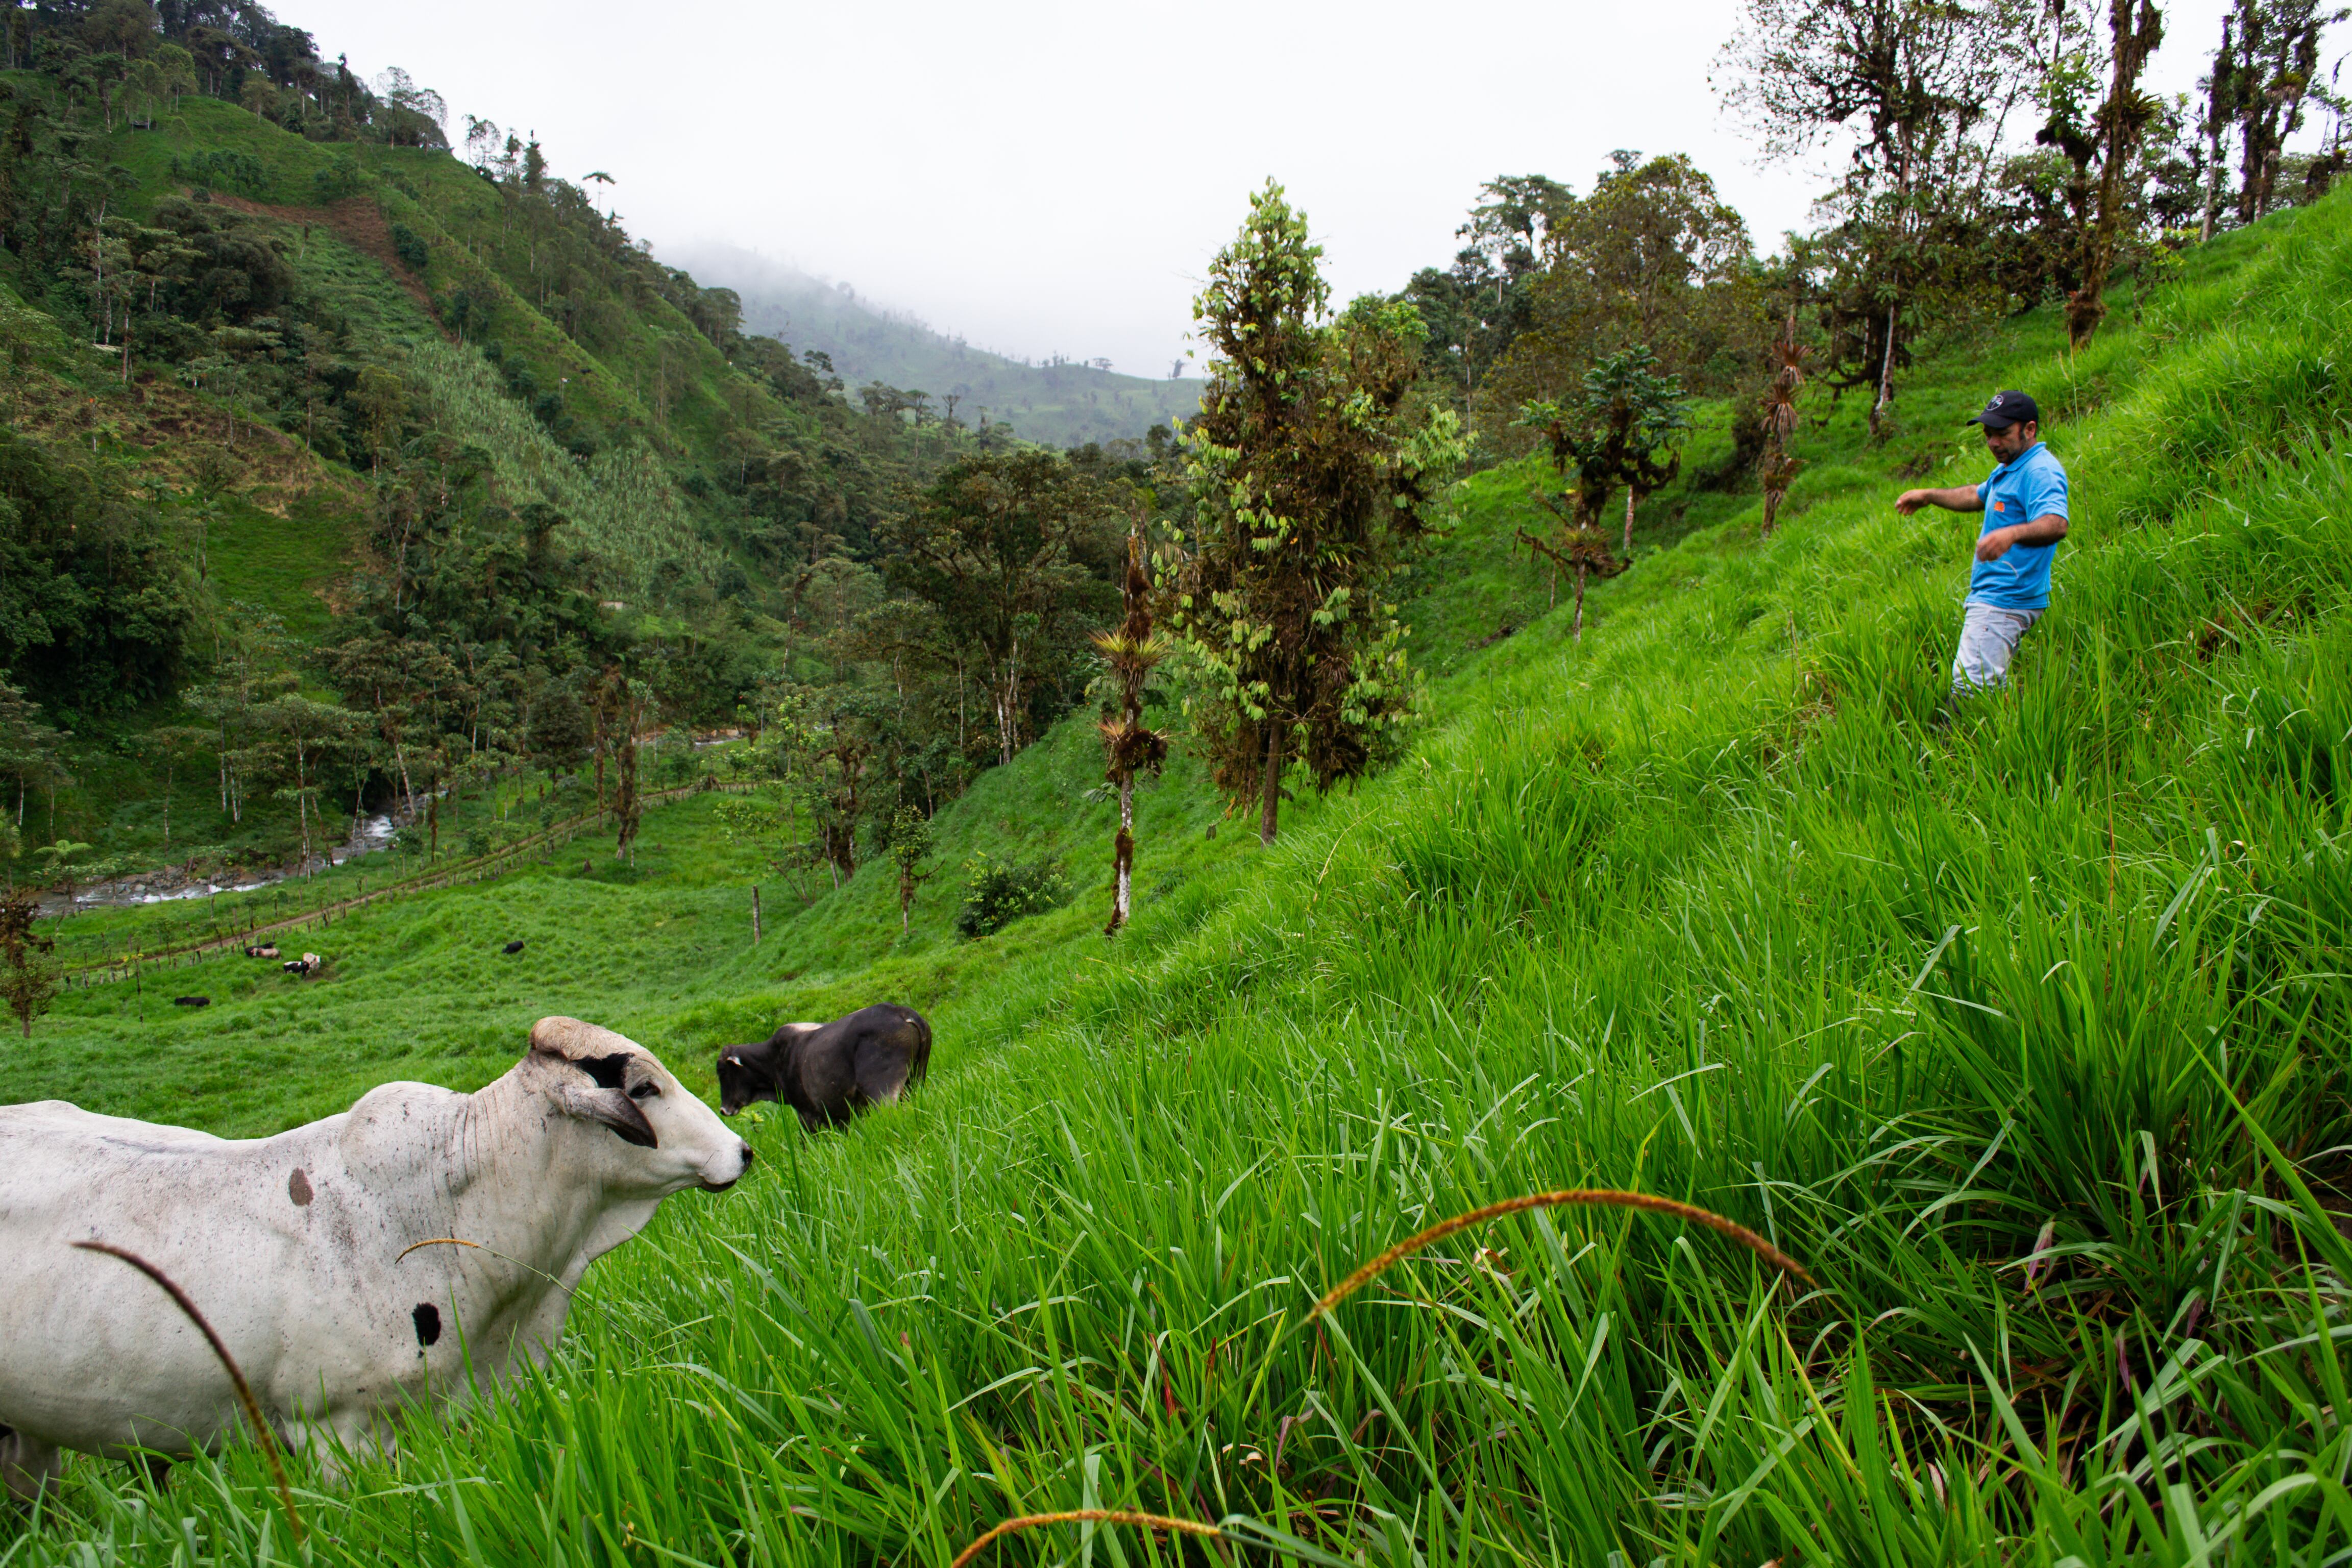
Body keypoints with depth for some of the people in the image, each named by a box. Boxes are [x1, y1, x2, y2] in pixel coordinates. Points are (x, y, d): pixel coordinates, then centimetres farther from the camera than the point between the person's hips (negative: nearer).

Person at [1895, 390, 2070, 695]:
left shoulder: (2041, 471, -17)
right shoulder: (2010, 468, 18)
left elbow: (2056, 524, -35)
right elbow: (1977, 496, 40)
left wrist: (2012, 534, -54)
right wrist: (1928, 496, 33)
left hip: (2004, 603, -12)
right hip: (1990, 598, 12)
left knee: (1969, 688, -19)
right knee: (1989, 690, 15)